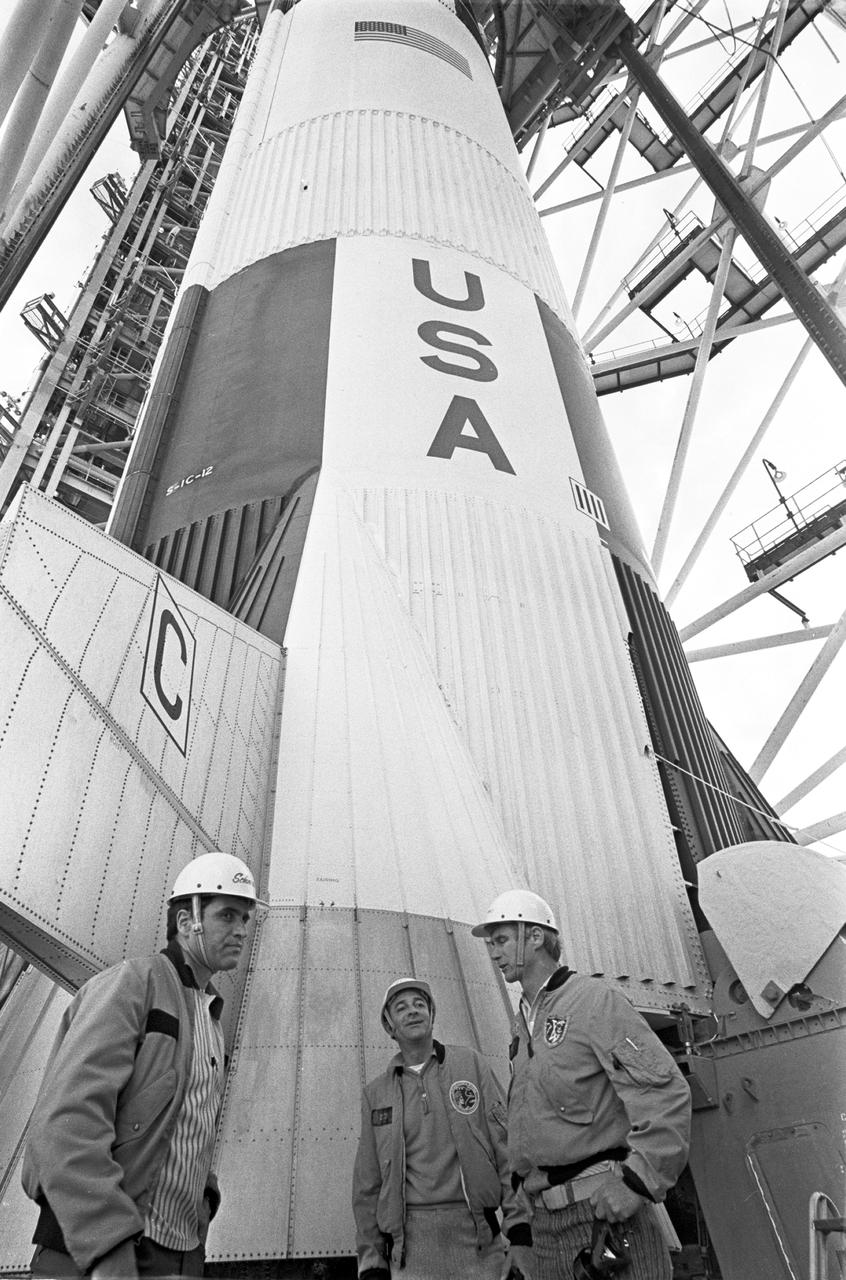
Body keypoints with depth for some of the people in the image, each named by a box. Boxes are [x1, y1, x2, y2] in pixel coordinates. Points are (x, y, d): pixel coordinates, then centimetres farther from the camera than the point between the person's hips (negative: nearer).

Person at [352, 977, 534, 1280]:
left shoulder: (470, 1064, 3)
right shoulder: (375, 1093, 8)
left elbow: (506, 1146, -1)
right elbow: (367, 1185, 10)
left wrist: (520, 1233, -8)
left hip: (480, 1235, -1)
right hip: (411, 1247, 1)